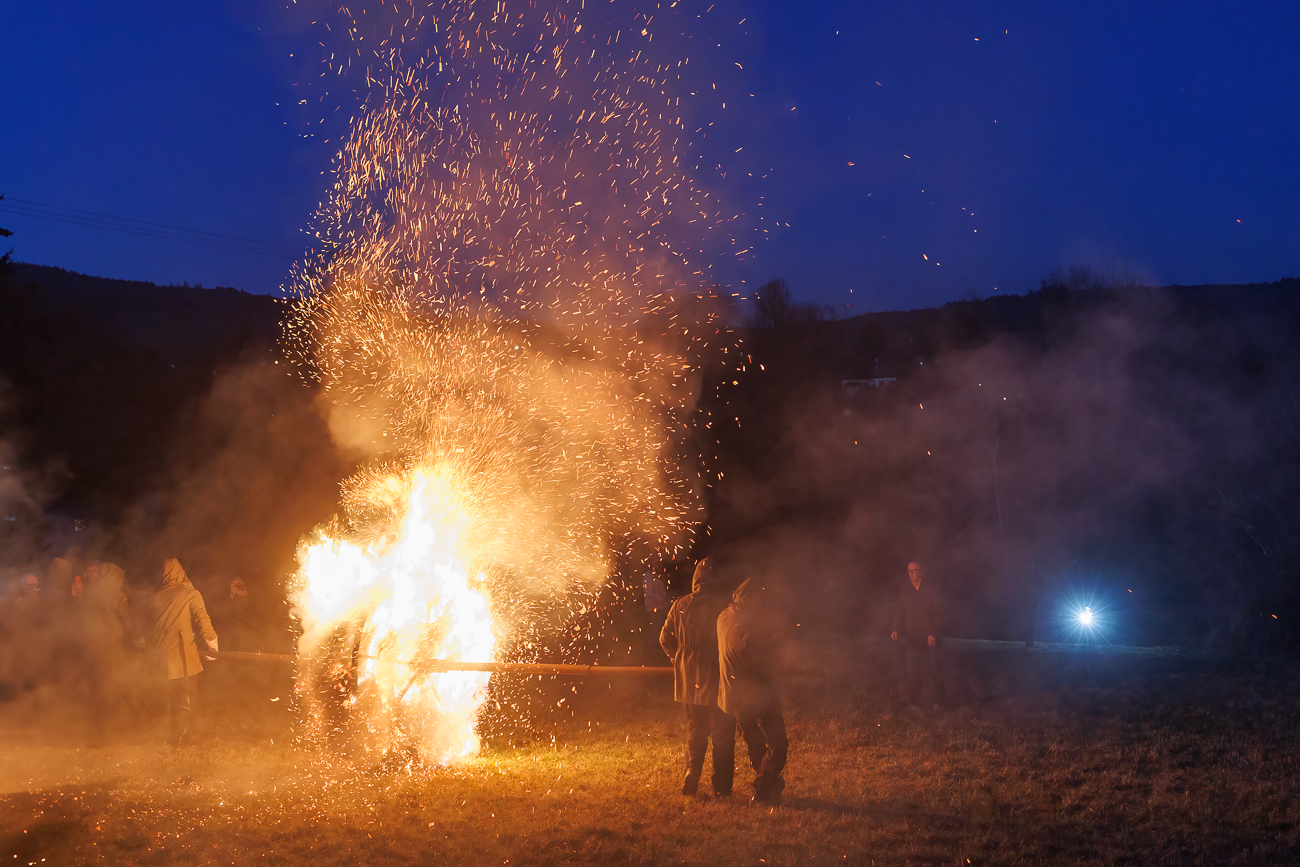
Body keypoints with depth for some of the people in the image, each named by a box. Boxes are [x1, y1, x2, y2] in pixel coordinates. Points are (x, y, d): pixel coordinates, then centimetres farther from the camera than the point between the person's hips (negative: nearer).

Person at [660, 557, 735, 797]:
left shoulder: (681, 605, -1)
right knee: (722, 733, 6)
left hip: (690, 678, 4)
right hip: (718, 678, -4)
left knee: (694, 729, 18)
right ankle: (721, 786, 6)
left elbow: (665, 638, 6)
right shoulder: (724, 604, -12)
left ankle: (691, 779, 13)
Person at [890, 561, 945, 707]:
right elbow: (899, 612, 13)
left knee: (933, 669, -2)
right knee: (913, 669, -1)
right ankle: (913, 702, 6)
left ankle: (937, 701, 8)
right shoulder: (903, 591, 7)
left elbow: (938, 613, -2)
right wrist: (896, 629, 0)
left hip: (930, 636, -2)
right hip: (912, 637, 2)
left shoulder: (931, 590, -2)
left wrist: (934, 634, -10)